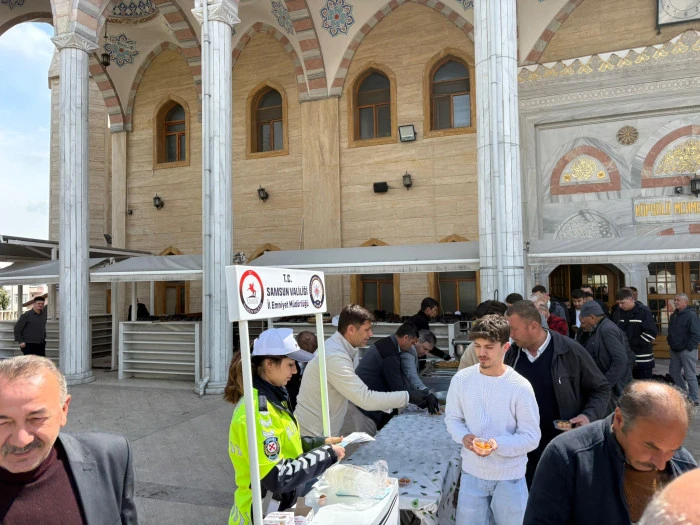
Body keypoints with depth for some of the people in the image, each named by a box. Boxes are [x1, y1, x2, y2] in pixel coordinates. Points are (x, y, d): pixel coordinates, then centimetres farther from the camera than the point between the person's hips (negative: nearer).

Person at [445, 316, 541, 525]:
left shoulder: (520, 387, -16)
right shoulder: (461, 379, -7)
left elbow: (532, 437, -12)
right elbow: (452, 418, 4)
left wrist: (498, 444, -28)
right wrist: (463, 436, -17)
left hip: (510, 477, -2)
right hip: (472, 472, 2)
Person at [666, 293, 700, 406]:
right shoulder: (674, 315, 12)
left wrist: (689, 347, -17)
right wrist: (670, 342, 13)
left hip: (687, 350, -8)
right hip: (675, 350, 9)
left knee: (690, 375, -1)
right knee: (673, 372, 15)